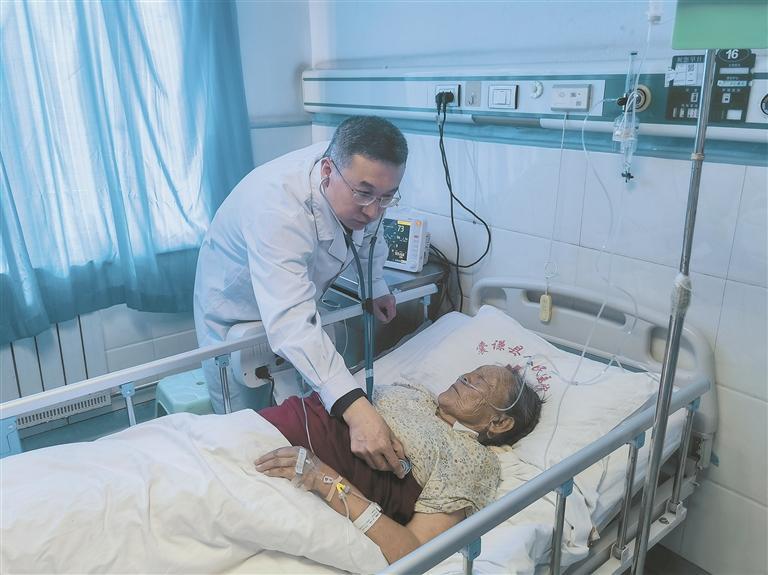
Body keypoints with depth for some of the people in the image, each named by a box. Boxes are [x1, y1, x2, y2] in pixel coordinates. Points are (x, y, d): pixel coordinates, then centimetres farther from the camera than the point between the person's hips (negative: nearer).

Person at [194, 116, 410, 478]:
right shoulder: (279, 206, -43)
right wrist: (354, 407, -62)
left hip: (299, 295, 6)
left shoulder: (363, 179, -21)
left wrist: (376, 285, 6)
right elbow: (291, 321, -53)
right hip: (236, 303, -5)